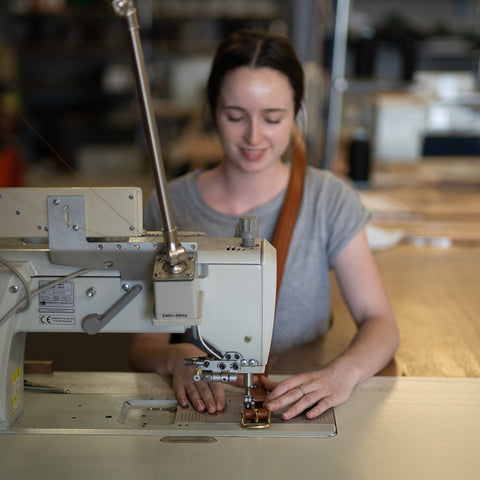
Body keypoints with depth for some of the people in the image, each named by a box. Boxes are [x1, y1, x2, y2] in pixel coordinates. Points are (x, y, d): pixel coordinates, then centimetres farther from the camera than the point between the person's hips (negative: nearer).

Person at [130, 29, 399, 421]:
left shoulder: (328, 200, 0)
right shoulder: (169, 207, -2)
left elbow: (380, 323, -3)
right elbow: (144, 346, -1)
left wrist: (343, 372, -25)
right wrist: (177, 357, -25)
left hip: (300, 404, 0)